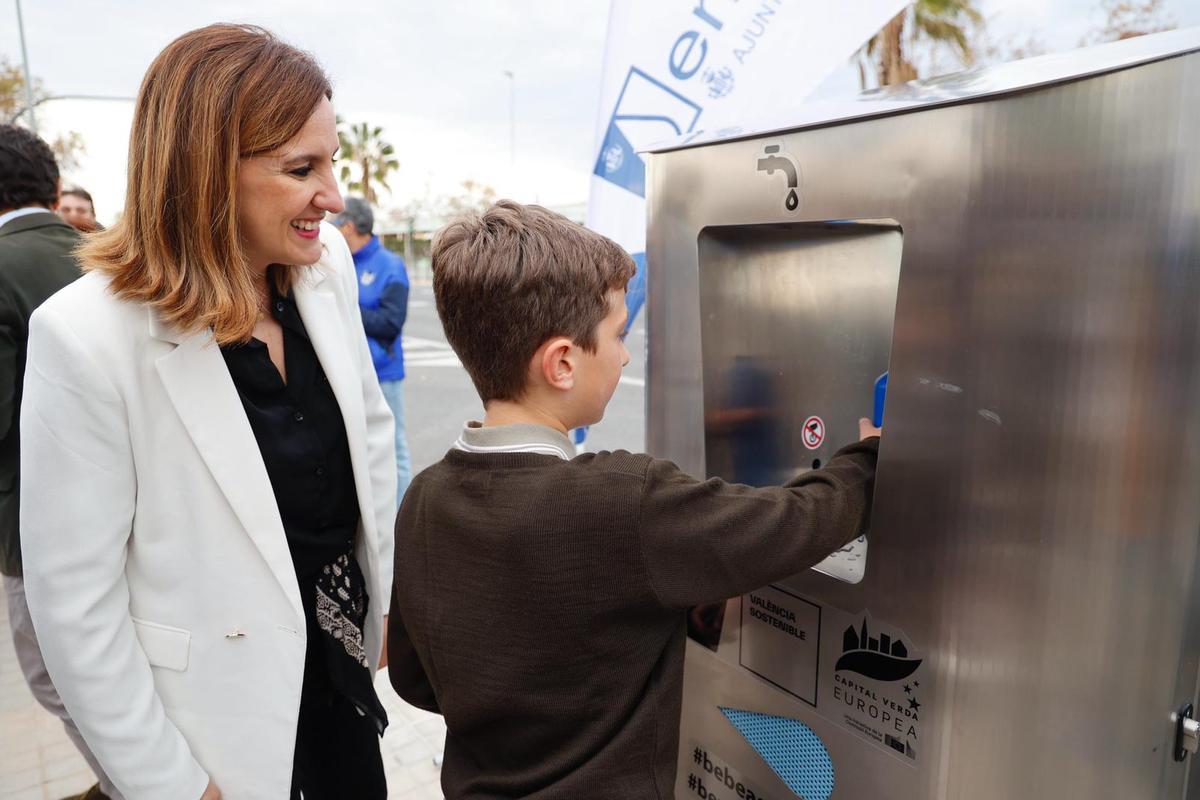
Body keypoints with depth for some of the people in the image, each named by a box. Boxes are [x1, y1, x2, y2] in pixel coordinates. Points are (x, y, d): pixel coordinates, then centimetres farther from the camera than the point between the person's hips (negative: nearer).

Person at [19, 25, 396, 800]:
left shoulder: (327, 262, -8)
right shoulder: (88, 338, -23)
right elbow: (74, 602, -17)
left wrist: (392, 590, 6)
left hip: (339, 652, 5)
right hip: (220, 705, -5)